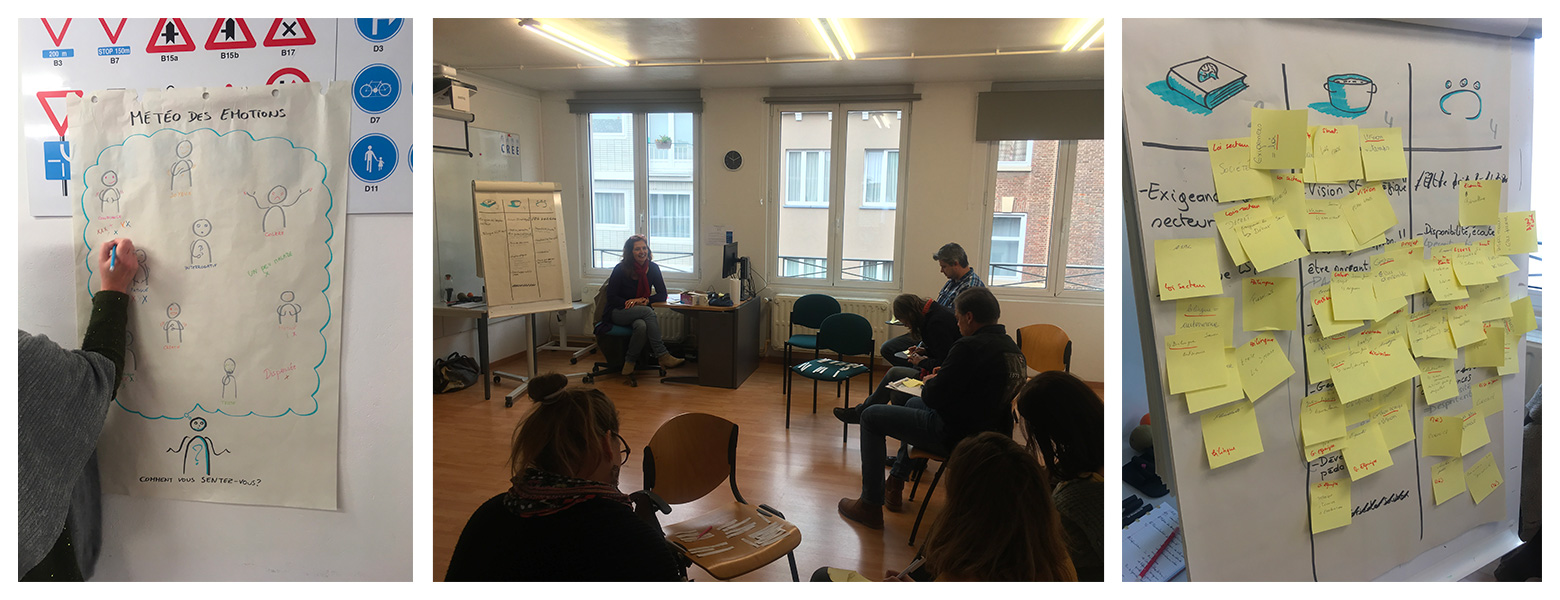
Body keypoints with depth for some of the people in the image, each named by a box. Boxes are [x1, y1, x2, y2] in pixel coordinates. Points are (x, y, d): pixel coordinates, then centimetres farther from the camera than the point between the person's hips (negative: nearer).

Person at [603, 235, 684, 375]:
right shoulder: (620, 269, -9)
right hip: (618, 313, -3)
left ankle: (630, 360, -16)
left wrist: (645, 300, -17)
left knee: (642, 326, -37)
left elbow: (662, 295, 2)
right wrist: (631, 303, -20)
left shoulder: (653, 268, 1)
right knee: (648, 311, -34)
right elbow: (611, 298, -6)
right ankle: (662, 355, -34)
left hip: (641, 313, 3)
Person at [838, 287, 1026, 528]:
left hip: (956, 436, -10)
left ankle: (870, 506, 10)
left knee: (871, 417, 3)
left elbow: (933, 398, -21)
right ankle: (895, 485, 43)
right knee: (913, 403, 34)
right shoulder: (1013, 349, 4)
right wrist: (943, 378, 11)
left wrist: (929, 382, 1)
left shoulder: (969, 347, -24)